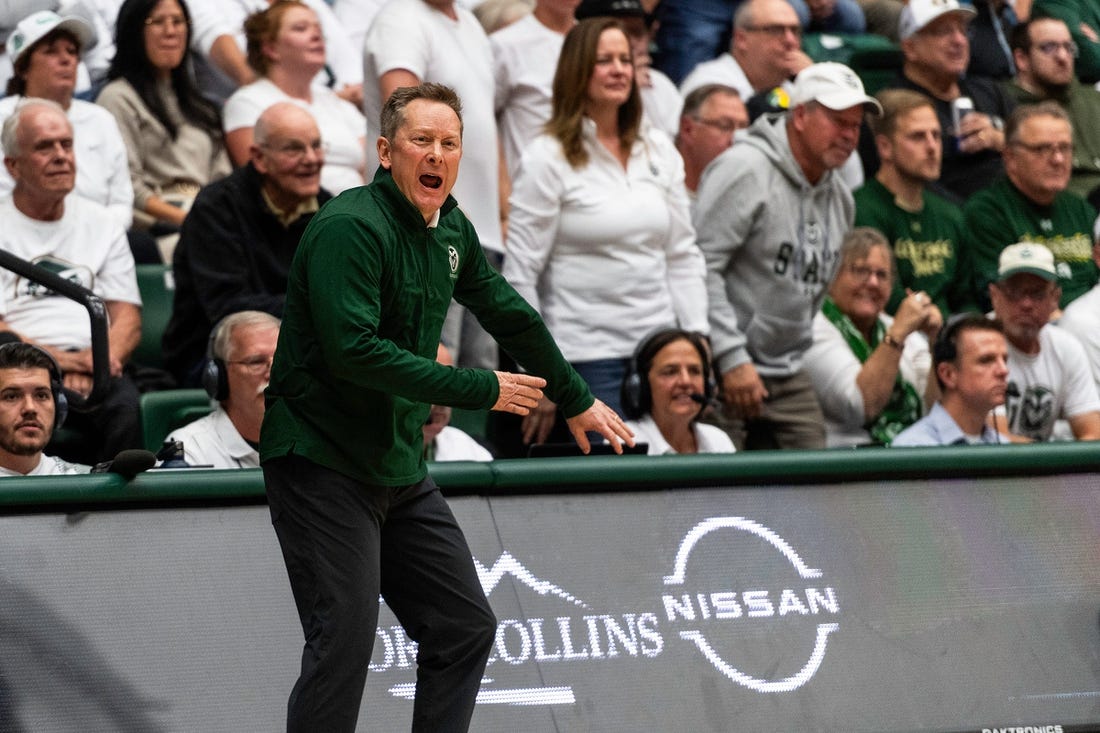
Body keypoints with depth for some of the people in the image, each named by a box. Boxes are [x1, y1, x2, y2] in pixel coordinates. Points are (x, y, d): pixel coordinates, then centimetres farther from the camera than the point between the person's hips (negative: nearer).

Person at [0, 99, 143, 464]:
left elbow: (128, 319, 14)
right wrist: (61, 360, -16)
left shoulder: (101, 225, 22)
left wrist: (95, 363, -8)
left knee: (126, 405, -32)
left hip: (93, 367, 3)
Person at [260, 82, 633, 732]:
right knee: (345, 644, -14)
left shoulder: (452, 231, 9)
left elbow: (509, 314, 25)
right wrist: (481, 390, -22)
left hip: (403, 471, 9)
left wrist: (577, 399, 35)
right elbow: (353, 349, -27)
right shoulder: (351, 227, -17)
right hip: (324, 464, -9)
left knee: (466, 630, 8)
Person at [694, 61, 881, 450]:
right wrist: (732, 358, -20)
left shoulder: (839, 198, 14)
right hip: (724, 374, -8)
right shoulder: (745, 170, -12)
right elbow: (702, 268, -18)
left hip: (789, 375, 8)